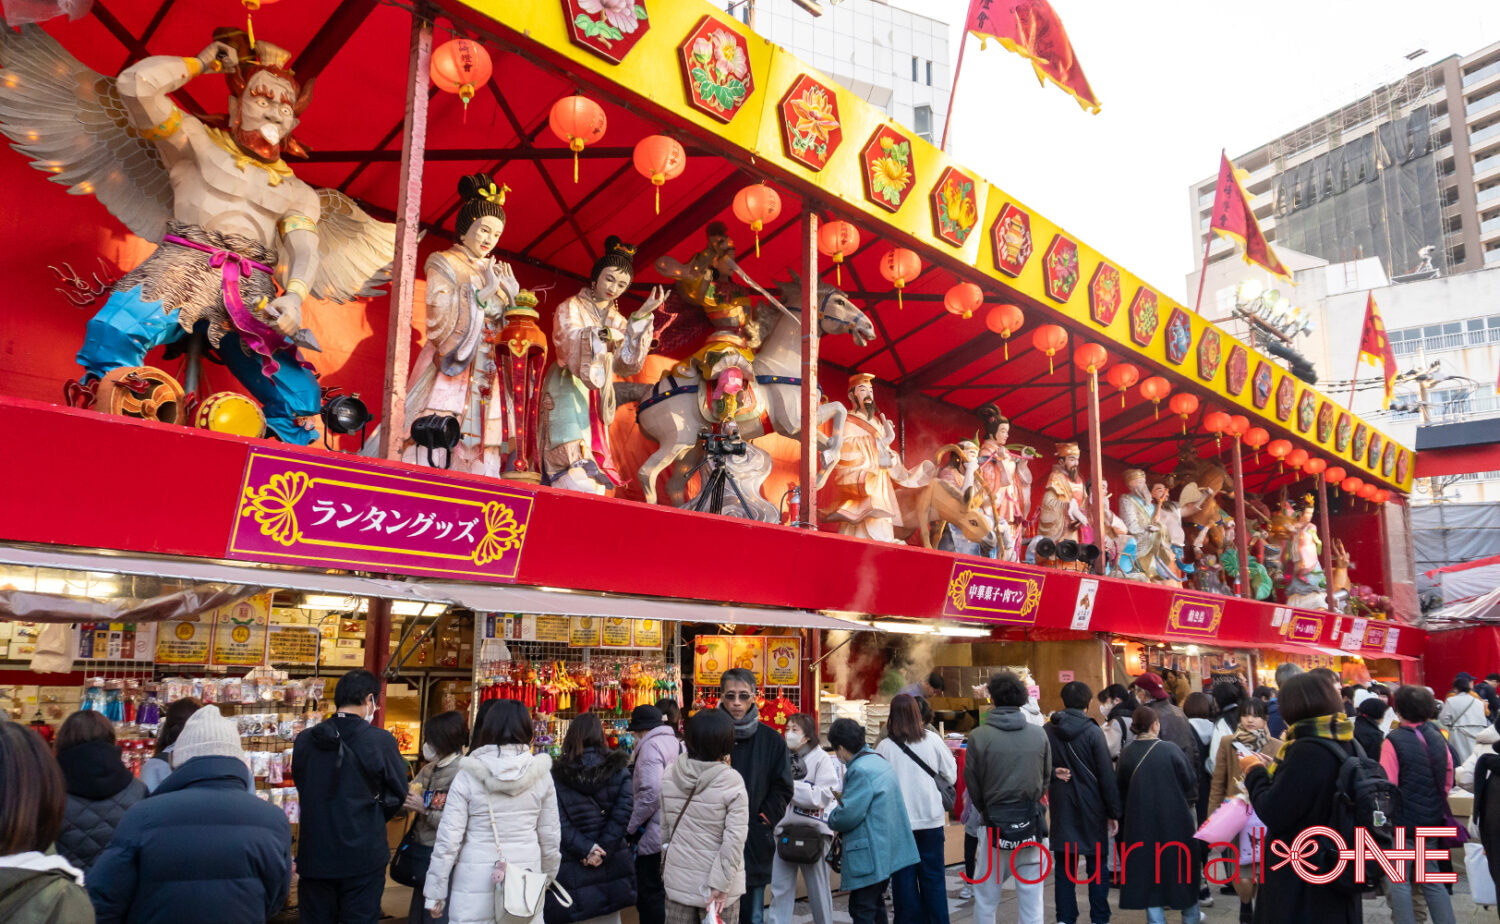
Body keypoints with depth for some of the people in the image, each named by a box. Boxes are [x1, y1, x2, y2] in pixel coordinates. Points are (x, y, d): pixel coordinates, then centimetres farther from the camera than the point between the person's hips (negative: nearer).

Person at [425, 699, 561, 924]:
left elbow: (448, 838, -6)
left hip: (476, 883, -2)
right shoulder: (540, 774, -1)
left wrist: (435, 892, 3)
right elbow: (550, 835, 6)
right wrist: (547, 876, 21)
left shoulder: (468, 776, -6)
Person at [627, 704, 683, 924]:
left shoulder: (651, 745, -12)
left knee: (650, 899, -1)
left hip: (653, 837, -9)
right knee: (664, 896, 17)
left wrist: (631, 827, -11)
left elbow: (651, 793, -22)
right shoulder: (678, 744, 13)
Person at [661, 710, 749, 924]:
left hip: (678, 879, 4)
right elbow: (734, 840, -18)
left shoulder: (669, 777, -4)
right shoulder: (732, 782, -16)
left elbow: (664, 828, 6)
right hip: (714, 882, -4)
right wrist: (720, 883, -13)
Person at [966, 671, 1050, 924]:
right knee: (1032, 899, 11)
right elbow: (1046, 777, 6)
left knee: (985, 898, 10)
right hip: (1032, 821, 2)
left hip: (996, 825, -2)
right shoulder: (1039, 735, -4)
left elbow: (972, 783, -3)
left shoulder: (979, 736, -11)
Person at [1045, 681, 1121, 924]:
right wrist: (1113, 811, -3)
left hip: (1061, 805, 2)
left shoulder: (1047, 731, -3)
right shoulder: (1092, 731, -11)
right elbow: (1107, 774, -8)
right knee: (1097, 864, 10)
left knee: (1064, 865, 8)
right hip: (1091, 805, -2)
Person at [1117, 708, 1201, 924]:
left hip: (1140, 821, 1)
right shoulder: (1170, 750, -14)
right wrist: (1186, 803, 13)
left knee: (1148, 867, 10)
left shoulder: (1126, 753, -6)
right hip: (1174, 819, -1)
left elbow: (1121, 790, 3)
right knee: (1182, 865, 17)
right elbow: (1191, 783, -6)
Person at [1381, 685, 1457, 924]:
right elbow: (1449, 777, 12)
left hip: (1403, 821, -6)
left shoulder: (1394, 740, -16)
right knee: (1432, 880, 16)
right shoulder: (1436, 736, 2)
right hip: (1432, 821, 6)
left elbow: (1388, 785, -18)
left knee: (1399, 880, 3)